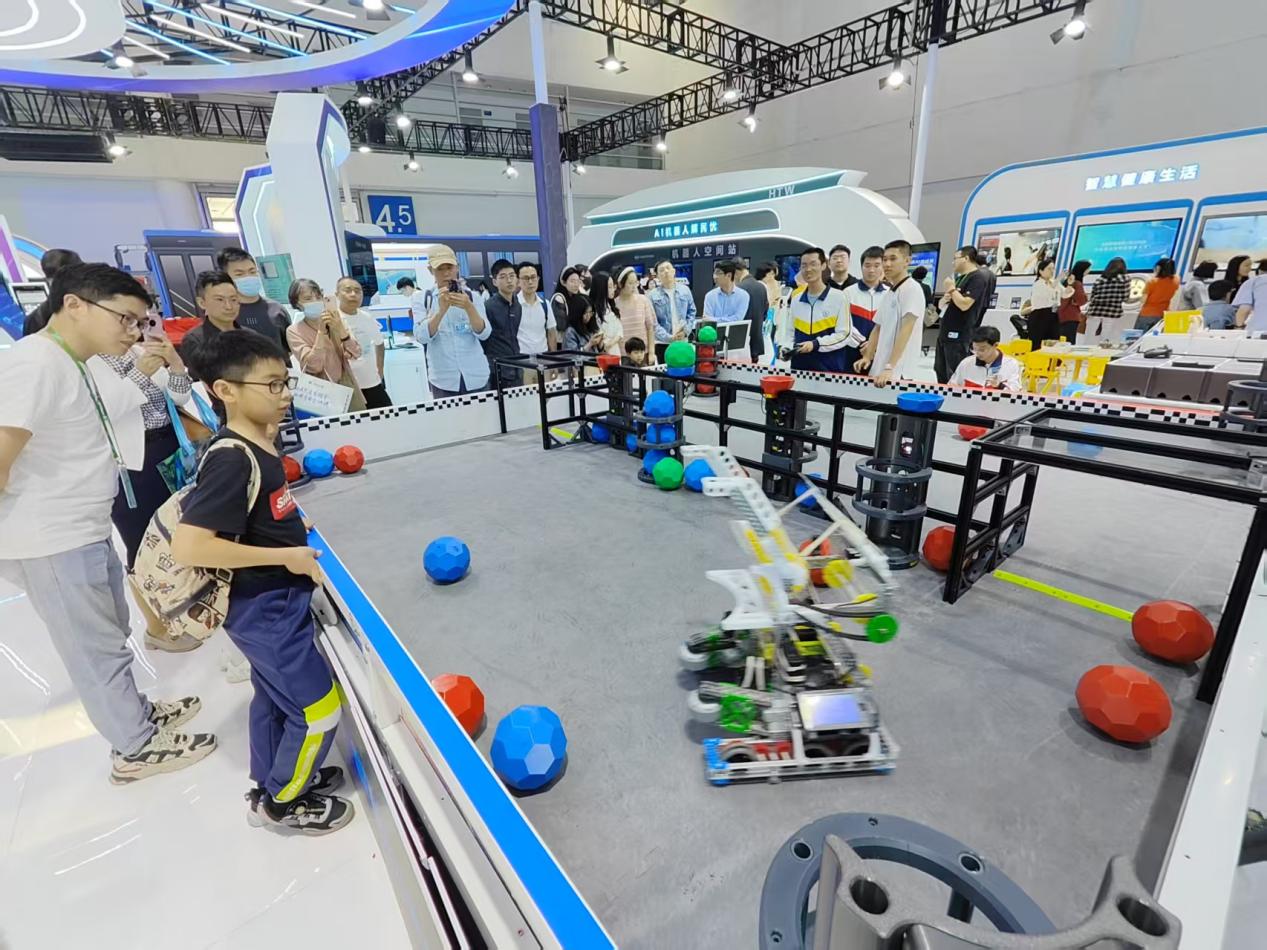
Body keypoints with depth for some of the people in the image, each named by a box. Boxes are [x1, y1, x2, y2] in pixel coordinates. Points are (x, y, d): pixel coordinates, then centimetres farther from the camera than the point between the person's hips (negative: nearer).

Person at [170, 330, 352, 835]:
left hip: (273, 601, 9)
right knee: (318, 708, 5)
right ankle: (282, 802, 29)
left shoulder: (257, 445, 1)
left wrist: (292, 527, 6)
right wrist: (286, 556, -25)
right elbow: (188, 546, -31)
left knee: (275, 694, 25)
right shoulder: (232, 460, -27)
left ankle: (273, 780, 46)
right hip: (264, 608, -9)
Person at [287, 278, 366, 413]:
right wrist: (321, 331, -21)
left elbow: (355, 354, -7)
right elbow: (314, 367, -19)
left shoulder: (336, 322, 3)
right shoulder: (294, 331, -6)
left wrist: (339, 328, -20)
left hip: (348, 387, 3)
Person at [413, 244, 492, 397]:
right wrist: (441, 309, -24)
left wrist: (468, 307, -23)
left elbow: (484, 334, -8)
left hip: (476, 377, 1)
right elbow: (421, 337, -11)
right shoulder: (421, 299, 3)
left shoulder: (472, 297, 5)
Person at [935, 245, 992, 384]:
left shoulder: (978, 277, -10)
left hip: (959, 335, -10)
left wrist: (951, 289, -9)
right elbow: (941, 304, 22)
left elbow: (964, 304, -22)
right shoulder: (958, 277, 19)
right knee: (940, 371, 16)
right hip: (945, 332, 10)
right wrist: (945, 298, -1)